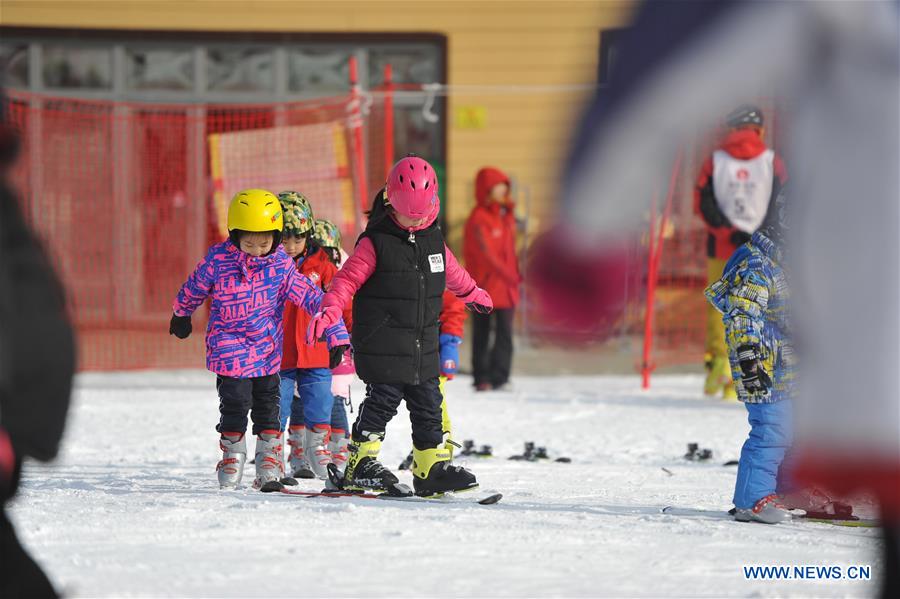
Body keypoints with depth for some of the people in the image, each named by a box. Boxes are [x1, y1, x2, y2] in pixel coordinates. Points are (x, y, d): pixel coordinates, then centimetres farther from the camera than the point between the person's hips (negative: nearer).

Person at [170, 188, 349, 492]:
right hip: (230, 350, -2)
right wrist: (181, 315, 25)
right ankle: (231, 461, 15)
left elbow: (311, 298, -7)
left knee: (268, 407, 7)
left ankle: (269, 470, 15)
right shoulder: (218, 259, -11)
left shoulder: (281, 265, -8)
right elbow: (194, 288, 8)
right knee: (235, 405, -4)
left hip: (268, 350, 2)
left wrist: (337, 335, -11)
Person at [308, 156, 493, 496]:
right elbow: (349, 278, -13)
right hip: (383, 344, -6)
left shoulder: (433, 239, 9)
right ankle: (360, 463, -1)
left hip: (423, 346, 6)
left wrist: (473, 294, 43)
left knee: (428, 404, 8)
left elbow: (451, 272, 28)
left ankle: (431, 469, 14)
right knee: (383, 399, -8)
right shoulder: (376, 242, -10)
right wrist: (329, 311, -28)